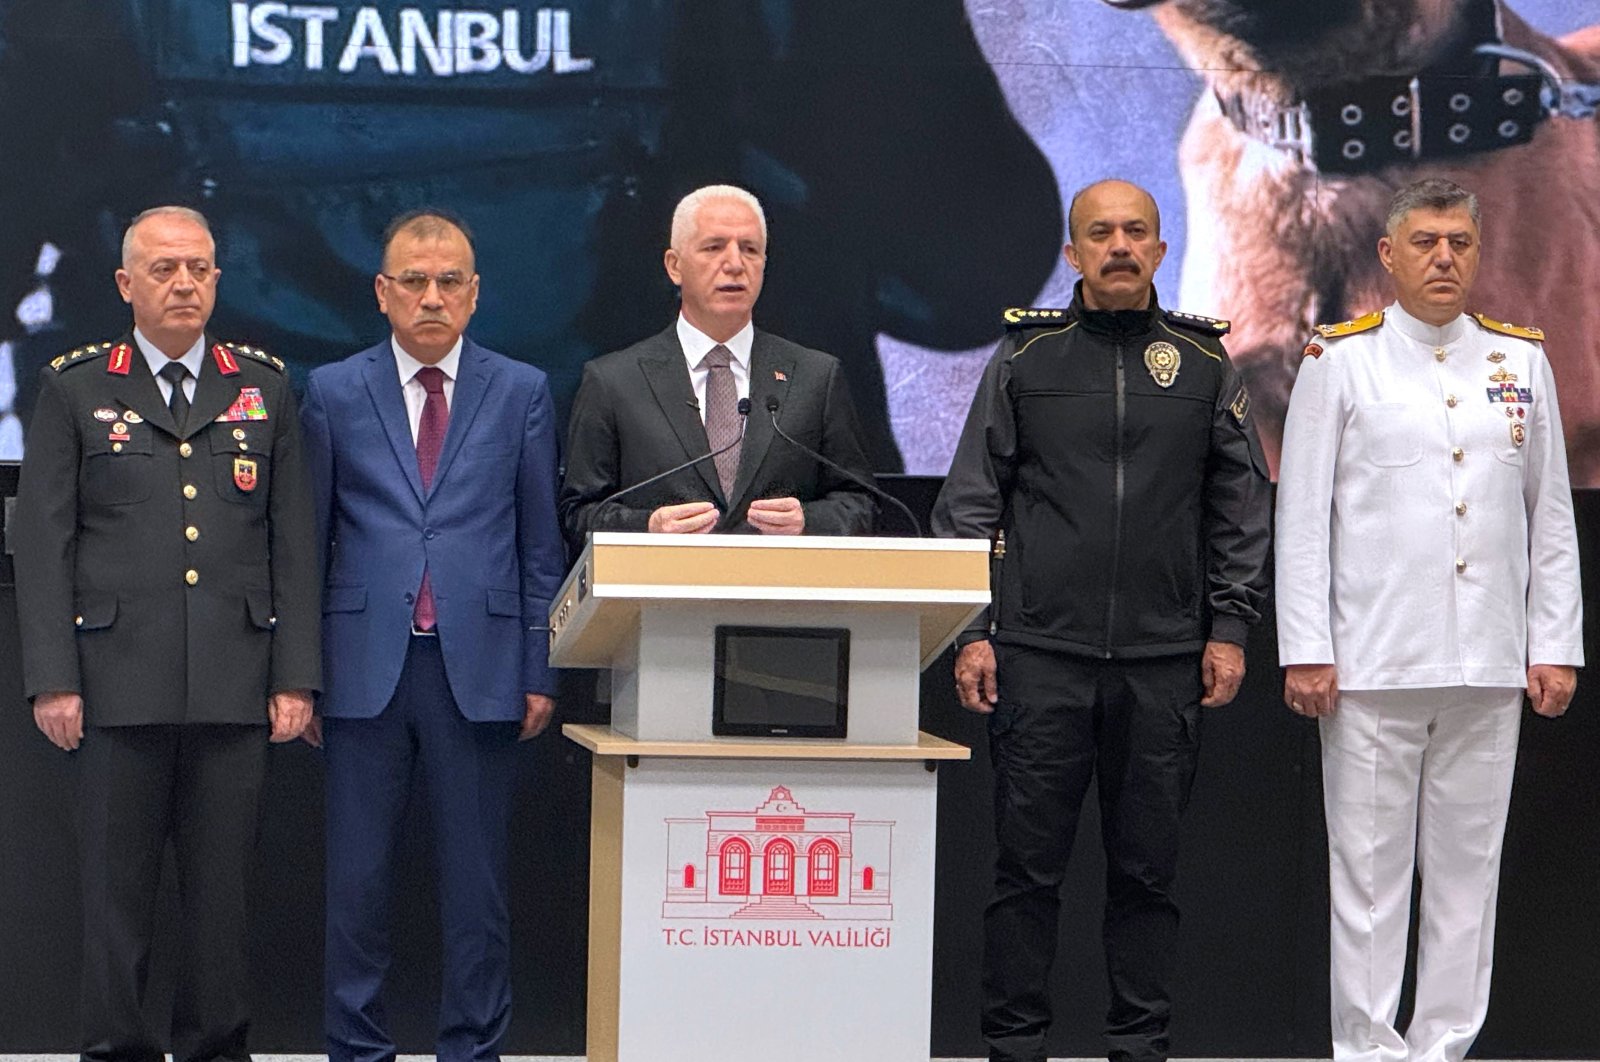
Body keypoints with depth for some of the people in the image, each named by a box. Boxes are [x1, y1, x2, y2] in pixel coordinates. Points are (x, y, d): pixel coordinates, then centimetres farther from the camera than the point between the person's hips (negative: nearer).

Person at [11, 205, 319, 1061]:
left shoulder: (265, 389, 12)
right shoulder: (74, 389, 7)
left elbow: (293, 542, 10)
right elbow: (43, 545, 3)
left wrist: (296, 676, 3)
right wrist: (52, 679, -5)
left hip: (236, 685, 1)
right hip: (120, 684, -1)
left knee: (222, 881, 5)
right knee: (116, 884, 3)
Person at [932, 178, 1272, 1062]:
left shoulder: (1204, 364, 9)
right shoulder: (1024, 358, 6)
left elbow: (1242, 507, 11)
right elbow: (970, 501, 6)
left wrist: (1228, 630, 4)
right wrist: (972, 632, -1)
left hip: (1164, 660, 1)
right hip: (1039, 656, -1)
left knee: (1148, 869, 6)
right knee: (1028, 865, 1)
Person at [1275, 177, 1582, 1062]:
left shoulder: (1522, 359, 11)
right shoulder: (1340, 359, 2)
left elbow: (1551, 517, 12)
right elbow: (1302, 517, 0)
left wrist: (1556, 646, 6)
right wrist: (1305, 652, -6)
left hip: (1489, 664, 3)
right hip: (1373, 660, -3)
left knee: (1468, 865, 6)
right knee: (1369, 869, 1)